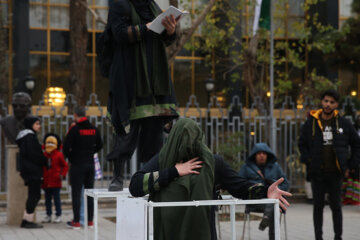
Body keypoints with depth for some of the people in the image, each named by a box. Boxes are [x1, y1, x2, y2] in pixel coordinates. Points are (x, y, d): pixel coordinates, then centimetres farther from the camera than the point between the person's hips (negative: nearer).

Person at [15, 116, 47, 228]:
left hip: (28, 171, 10)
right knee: (35, 195, -7)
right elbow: (32, 154, -20)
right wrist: (44, 161, -8)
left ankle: (26, 221, 12)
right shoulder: (30, 136, -12)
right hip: (32, 170, -10)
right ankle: (28, 220, -5)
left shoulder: (24, 136, 19)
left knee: (33, 195, 11)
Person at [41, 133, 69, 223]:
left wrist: (63, 175, -10)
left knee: (56, 198, 0)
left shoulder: (59, 155, -4)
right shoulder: (44, 155, 5)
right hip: (46, 182, 4)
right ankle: (48, 215, 19)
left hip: (55, 182, -4)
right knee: (47, 199, 10)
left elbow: (65, 166, 1)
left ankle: (58, 215, 7)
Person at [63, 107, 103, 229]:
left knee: (76, 192, -1)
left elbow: (66, 146, -13)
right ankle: (90, 221, 13)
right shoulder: (94, 129, 5)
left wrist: (70, 157, 3)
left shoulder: (74, 129, -12)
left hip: (77, 165, -5)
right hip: (90, 164, 5)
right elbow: (99, 145, 14)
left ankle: (76, 222, 0)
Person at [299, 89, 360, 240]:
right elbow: (302, 144, 11)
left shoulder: (343, 124, 2)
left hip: (335, 173, 0)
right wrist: (308, 161, -1)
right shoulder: (311, 123, 0)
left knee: (336, 206, 7)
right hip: (317, 173, 0)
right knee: (318, 206, 6)